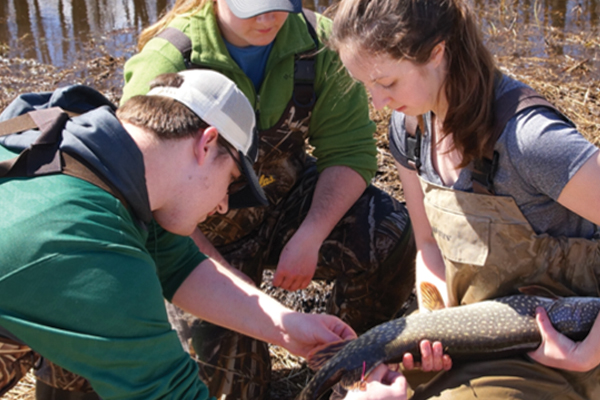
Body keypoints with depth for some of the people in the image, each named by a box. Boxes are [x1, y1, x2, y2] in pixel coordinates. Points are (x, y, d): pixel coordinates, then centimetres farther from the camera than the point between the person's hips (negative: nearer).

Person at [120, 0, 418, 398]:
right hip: (204, 233, -2)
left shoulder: (316, 40, -13)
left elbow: (349, 151, -11)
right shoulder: (166, 60, -22)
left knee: (391, 234, -23)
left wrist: (309, 238, -24)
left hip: (288, 200, 3)